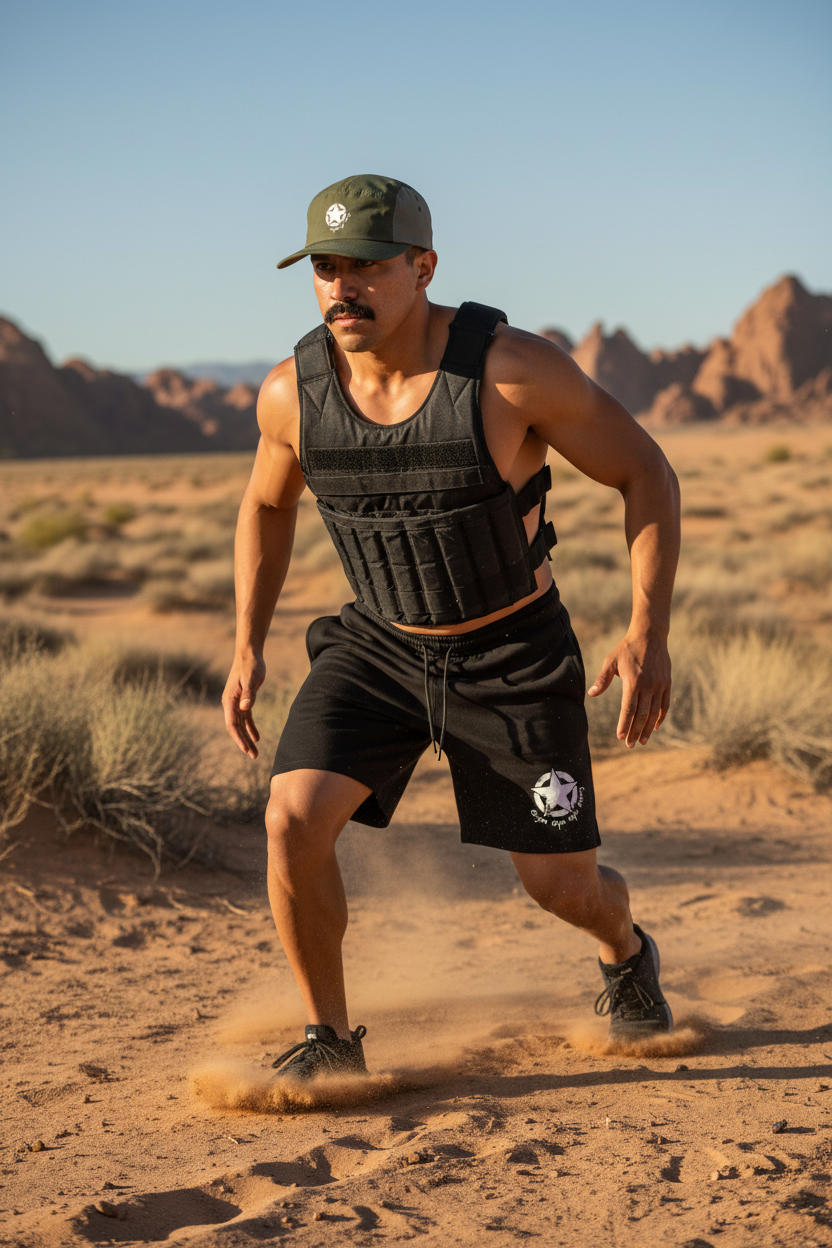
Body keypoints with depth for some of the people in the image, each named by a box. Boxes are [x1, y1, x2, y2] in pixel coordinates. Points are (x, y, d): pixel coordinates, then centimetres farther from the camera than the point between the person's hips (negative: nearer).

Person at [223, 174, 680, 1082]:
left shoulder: (514, 369, -25)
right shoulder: (292, 391, -14)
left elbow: (646, 473, -14)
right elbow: (267, 504, 8)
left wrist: (648, 634, -23)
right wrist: (247, 647, 2)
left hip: (514, 656, -2)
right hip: (378, 643, 2)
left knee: (561, 886, 3)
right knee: (294, 820, -20)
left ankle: (625, 950, 42)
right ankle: (329, 1038, 1)